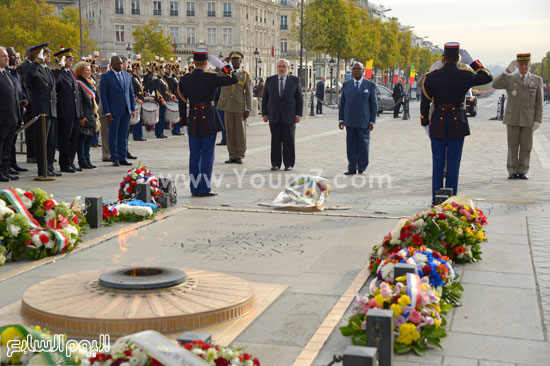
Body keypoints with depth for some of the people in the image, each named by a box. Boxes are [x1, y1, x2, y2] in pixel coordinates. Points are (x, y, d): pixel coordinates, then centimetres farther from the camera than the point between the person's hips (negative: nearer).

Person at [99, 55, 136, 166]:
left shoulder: (126, 75, 13)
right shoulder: (106, 76, -4)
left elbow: (131, 92, 17)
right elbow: (103, 95, -6)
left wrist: (133, 108, 9)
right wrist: (107, 112, -12)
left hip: (126, 111, 5)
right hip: (114, 111, -5)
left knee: (123, 136, 8)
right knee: (113, 136, 1)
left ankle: (122, 158, 14)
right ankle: (115, 159, 7)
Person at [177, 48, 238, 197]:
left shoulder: (184, 80, 2)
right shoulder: (211, 78, -11)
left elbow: (182, 102, 7)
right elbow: (234, 79, -8)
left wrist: (184, 122, 15)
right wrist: (223, 66, 0)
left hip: (193, 119, 4)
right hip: (209, 119, -4)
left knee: (194, 155, 10)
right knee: (207, 154, 2)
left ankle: (195, 189, 13)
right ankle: (205, 189, 3)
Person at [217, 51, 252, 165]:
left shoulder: (245, 75, 2)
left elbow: (249, 94, -2)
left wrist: (248, 109, -9)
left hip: (240, 107, -3)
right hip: (228, 106, 3)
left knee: (241, 132, 0)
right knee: (229, 132, 4)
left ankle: (240, 156, 9)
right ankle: (232, 156, 10)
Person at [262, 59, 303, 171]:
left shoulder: (295, 80, 5)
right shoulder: (270, 80, 9)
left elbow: (299, 98, 4)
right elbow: (265, 98, 9)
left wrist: (298, 114, -3)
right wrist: (264, 113, 2)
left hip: (289, 116, -1)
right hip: (274, 116, 1)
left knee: (289, 141, 0)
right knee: (275, 141, 2)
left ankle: (289, 164, 7)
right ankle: (275, 164, 8)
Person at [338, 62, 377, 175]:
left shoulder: (370, 85, 2)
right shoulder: (346, 84, 9)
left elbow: (374, 104, 1)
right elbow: (342, 103, 10)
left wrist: (372, 121, -5)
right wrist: (341, 119, 3)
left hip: (364, 121, -2)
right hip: (350, 121, 2)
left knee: (363, 145, 3)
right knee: (351, 145, 3)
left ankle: (362, 168, 11)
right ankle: (352, 168, 9)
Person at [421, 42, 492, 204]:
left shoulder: (431, 76, -6)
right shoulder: (465, 76, -8)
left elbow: (425, 103, -2)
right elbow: (488, 77, 9)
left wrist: (425, 124, 9)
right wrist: (471, 61, 7)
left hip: (438, 122, 1)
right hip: (458, 122, -1)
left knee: (438, 163, 8)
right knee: (453, 163, 6)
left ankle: (436, 200, 10)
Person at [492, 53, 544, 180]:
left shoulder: (537, 80, 5)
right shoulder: (510, 79, 4)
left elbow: (539, 102, 4)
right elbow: (495, 85, -16)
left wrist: (538, 120, -4)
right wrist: (508, 70, -23)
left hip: (528, 120, 0)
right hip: (512, 118, 0)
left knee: (526, 146, 2)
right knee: (512, 146, 3)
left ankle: (522, 172, 10)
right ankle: (512, 172, 10)